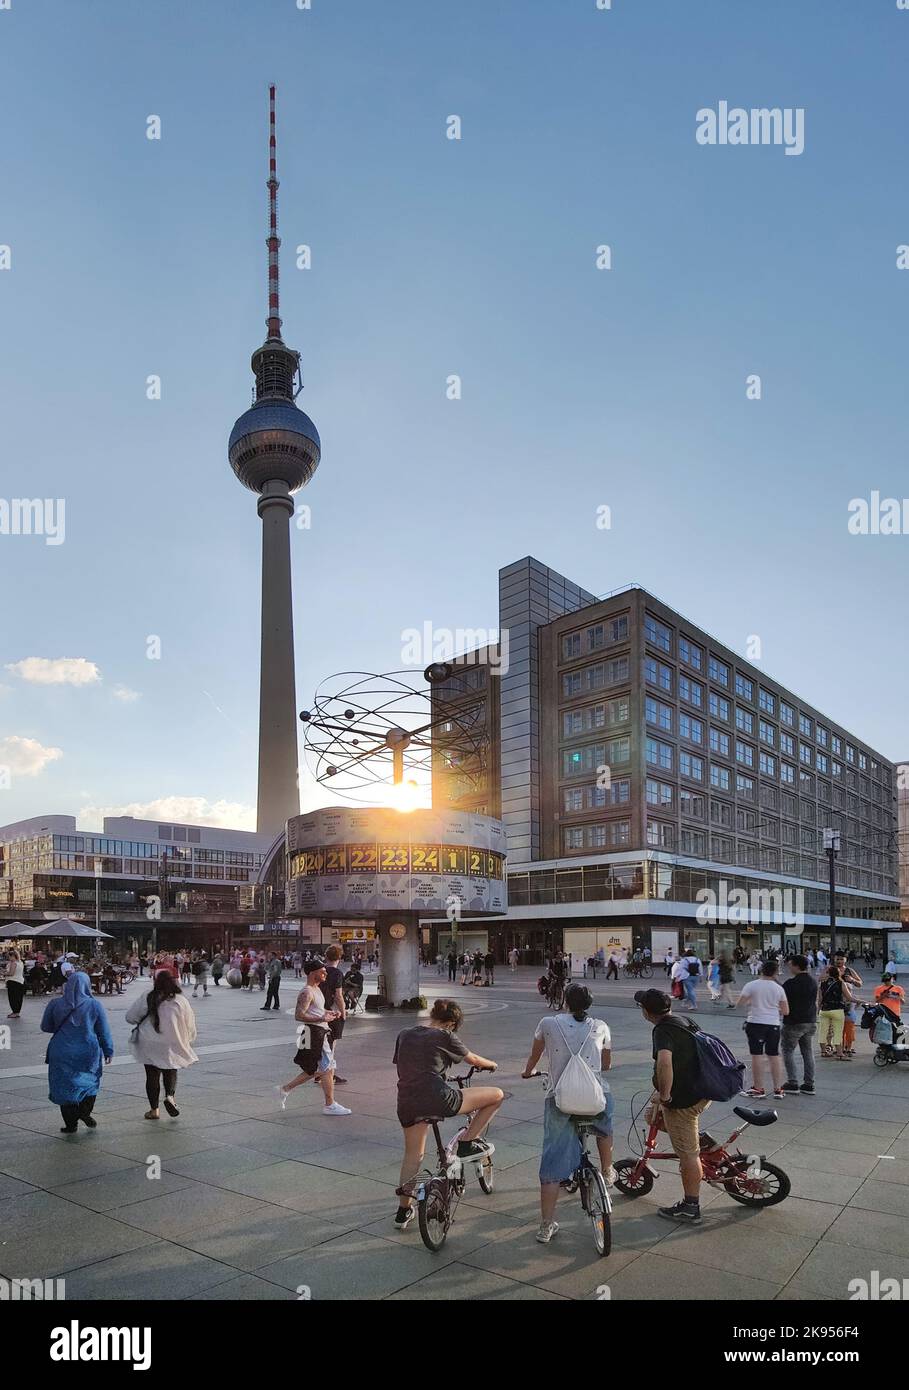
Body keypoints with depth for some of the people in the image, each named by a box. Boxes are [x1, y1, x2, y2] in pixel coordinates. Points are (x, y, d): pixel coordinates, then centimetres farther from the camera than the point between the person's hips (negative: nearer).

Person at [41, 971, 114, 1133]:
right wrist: (108, 1051, 8)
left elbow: (45, 1027, 8)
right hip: (88, 1053, -1)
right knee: (90, 1082, 18)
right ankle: (85, 1112, 0)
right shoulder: (95, 1005, -8)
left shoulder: (55, 1005, -5)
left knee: (65, 1086, 11)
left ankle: (71, 1124, 12)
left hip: (62, 1054, 1)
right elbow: (104, 1031, -3)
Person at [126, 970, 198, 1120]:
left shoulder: (147, 998, -8)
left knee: (152, 1075, 11)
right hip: (172, 1045, 0)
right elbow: (191, 1027, 0)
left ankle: (154, 1109, 14)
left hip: (149, 1043, 0)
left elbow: (130, 1017, 0)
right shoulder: (182, 1000, -6)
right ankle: (170, 1095, -6)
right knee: (170, 1072, 19)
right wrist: (187, 1042, 18)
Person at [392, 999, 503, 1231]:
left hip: (407, 1103, 7)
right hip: (437, 1098, -6)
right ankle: (468, 1142, 12)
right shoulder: (444, 1036, 2)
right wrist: (491, 1064, 36)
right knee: (497, 1095, 3)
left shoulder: (404, 1035, 16)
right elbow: (473, 1059, 16)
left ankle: (403, 1211, 28)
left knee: (412, 1154, 26)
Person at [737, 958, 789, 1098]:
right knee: (774, 1056, 11)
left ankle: (758, 1088, 5)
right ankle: (778, 1089, 15)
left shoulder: (752, 985, -6)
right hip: (774, 1025, 3)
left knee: (757, 1056, 1)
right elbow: (785, 1011, 4)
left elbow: (740, 1001, -7)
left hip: (755, 1023, -3)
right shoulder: (779, 988, 1)